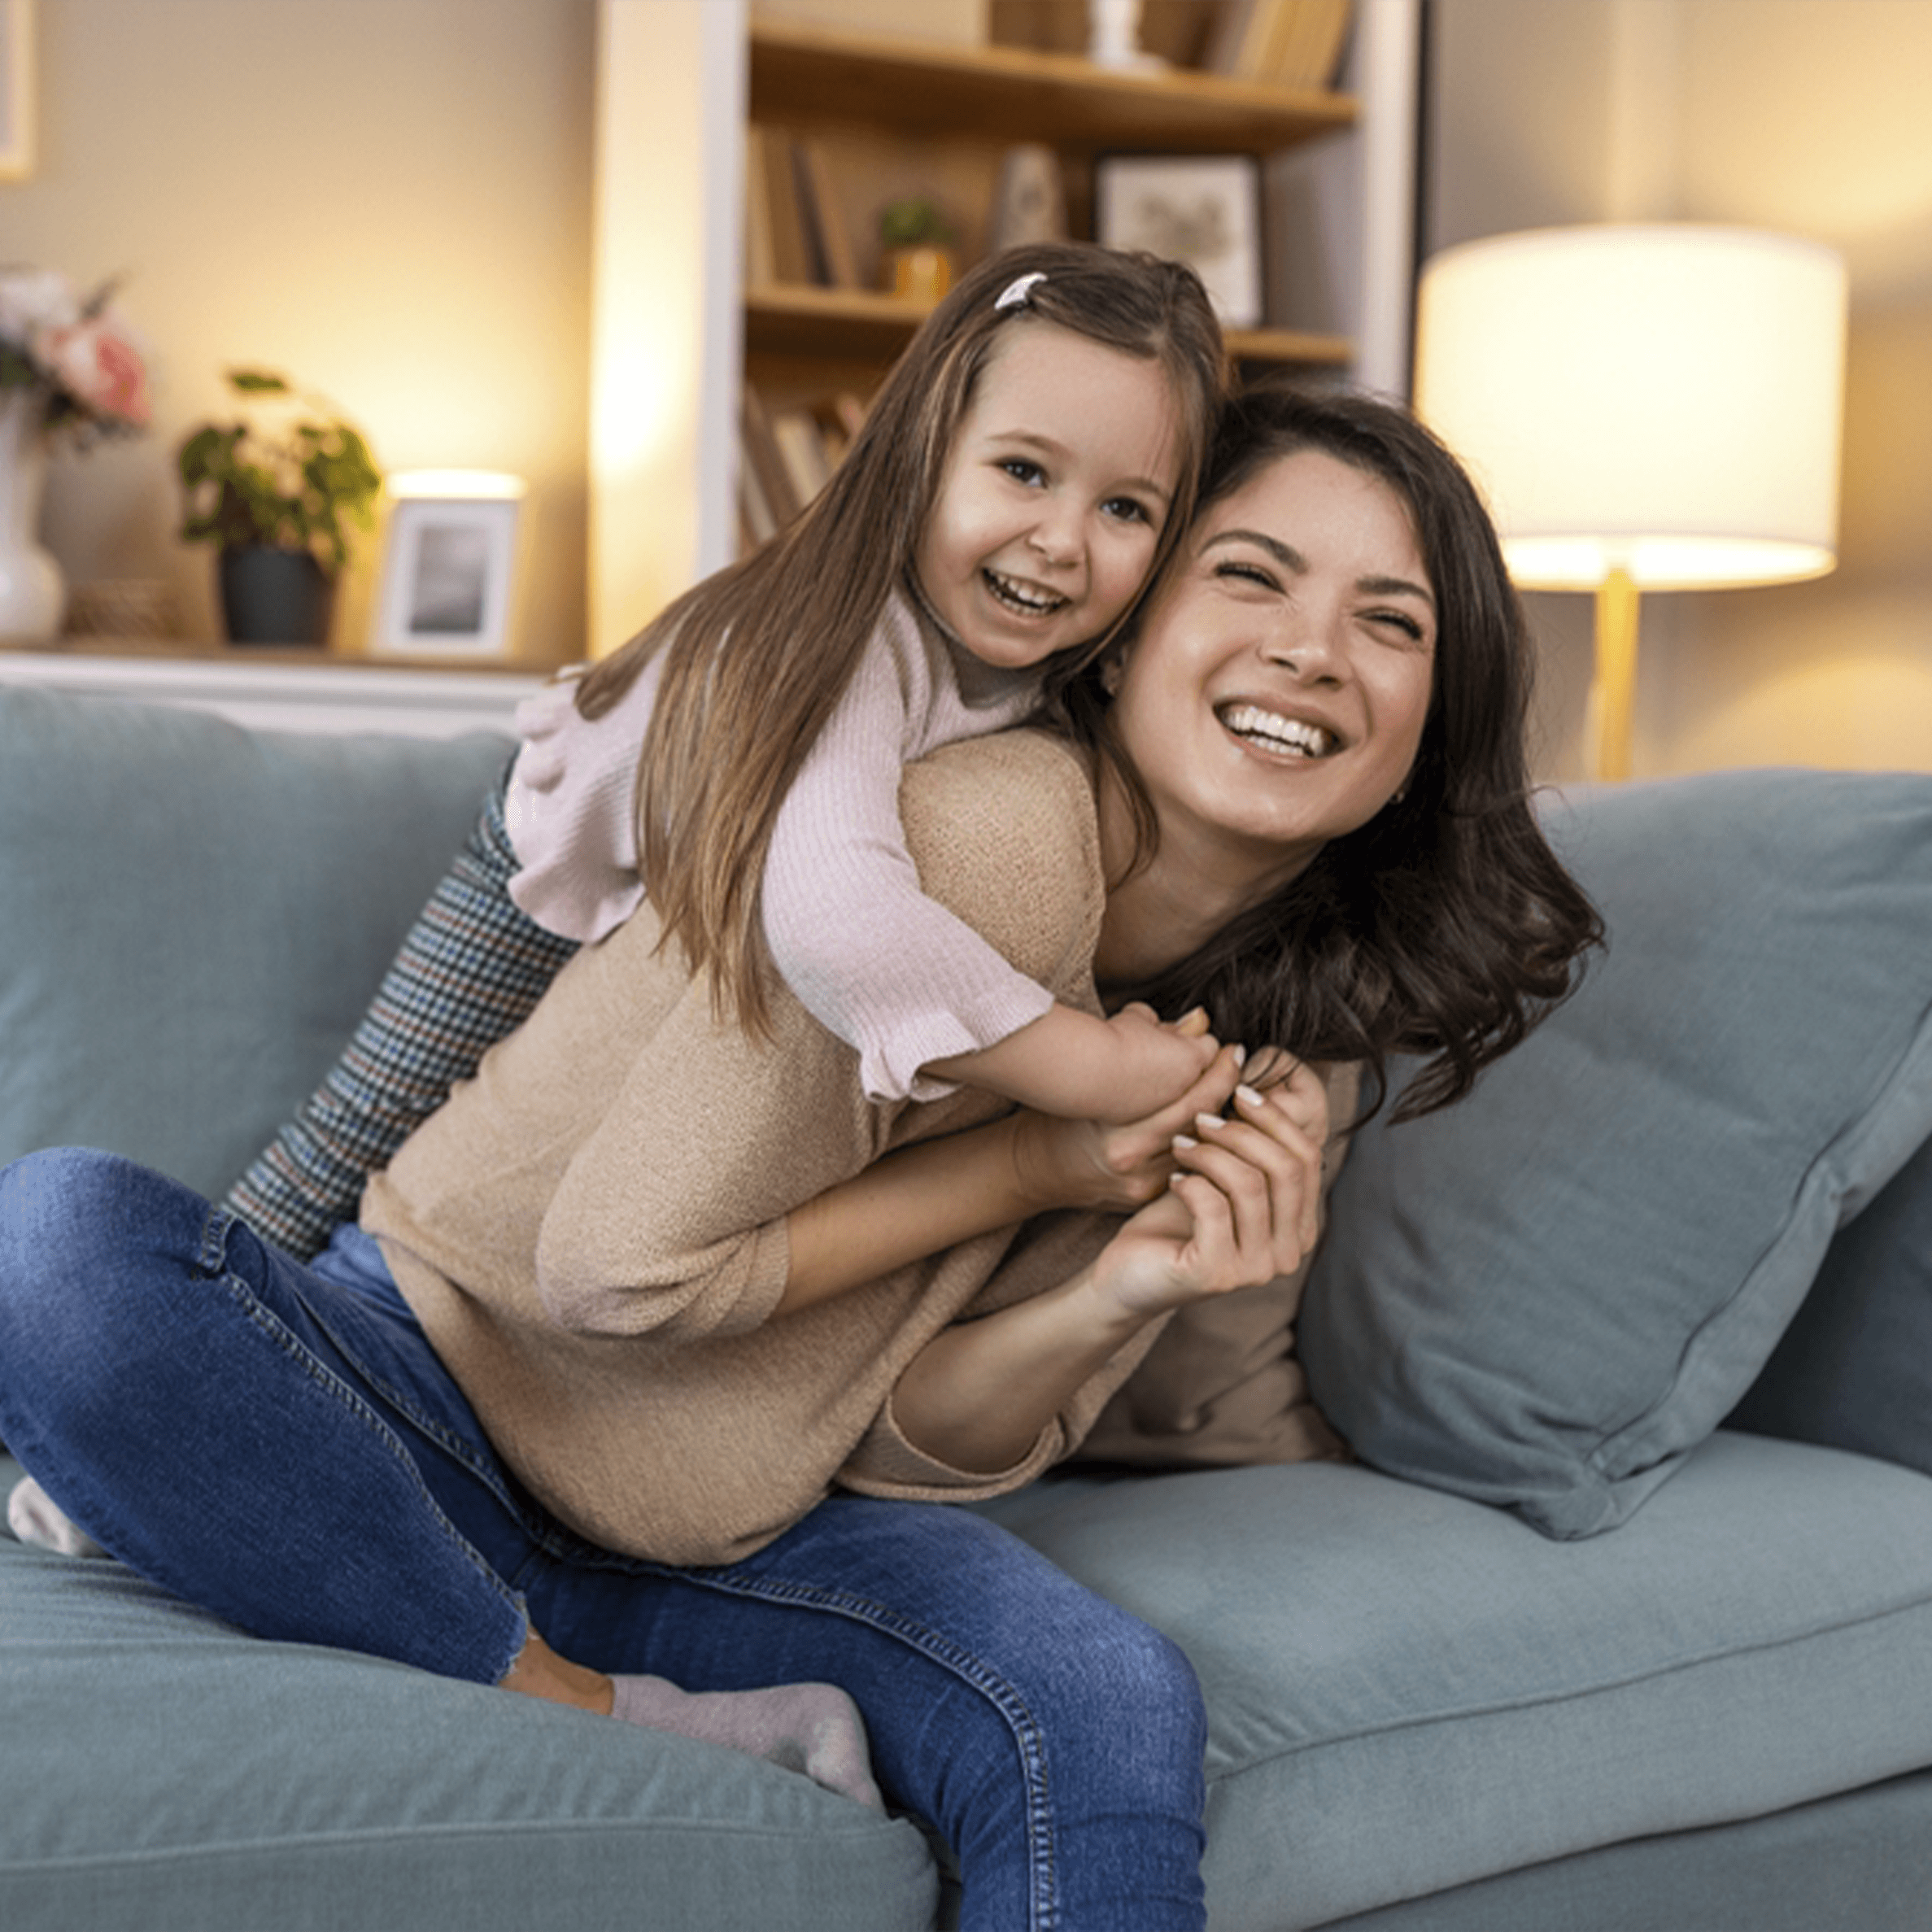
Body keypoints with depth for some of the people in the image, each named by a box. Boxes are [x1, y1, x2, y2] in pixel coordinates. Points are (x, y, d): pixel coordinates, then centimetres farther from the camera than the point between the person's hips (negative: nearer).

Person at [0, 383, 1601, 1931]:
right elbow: (618, 1268, -21)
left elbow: (920, 1449, 0)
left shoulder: (1271, 1045, 1)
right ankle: (584, 1717, -18)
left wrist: (1122, 1295, -19)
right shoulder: (995, 825, -23)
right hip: (438, 1401, -2)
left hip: (737, 1540, 2)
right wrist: (1028, 1167, -19)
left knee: (1111, 1709, -28)